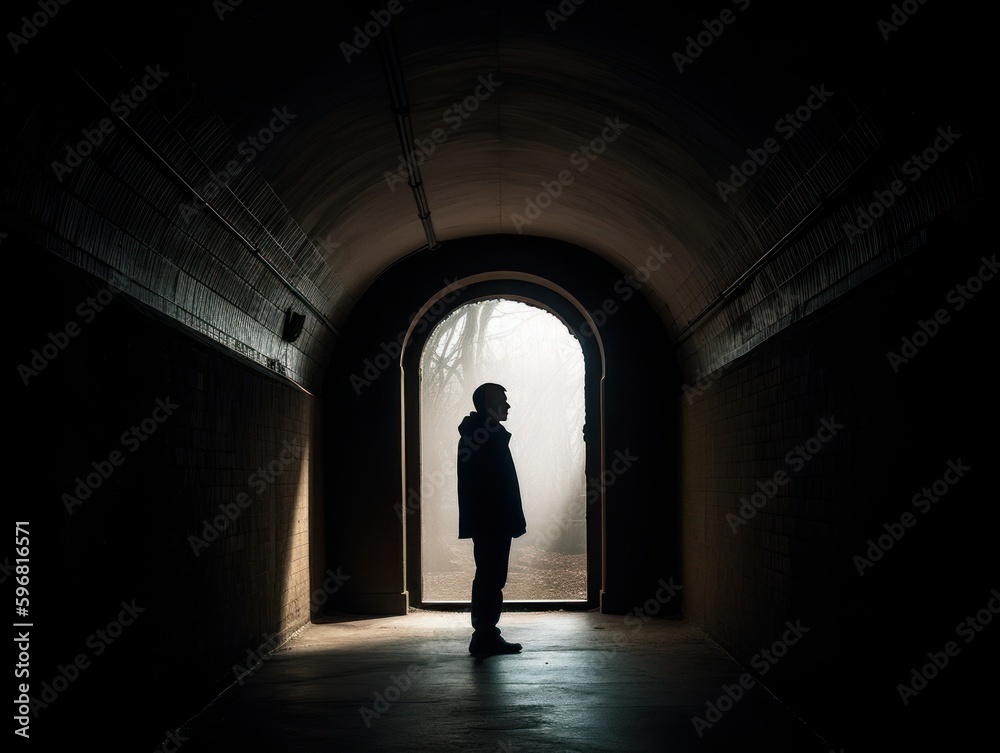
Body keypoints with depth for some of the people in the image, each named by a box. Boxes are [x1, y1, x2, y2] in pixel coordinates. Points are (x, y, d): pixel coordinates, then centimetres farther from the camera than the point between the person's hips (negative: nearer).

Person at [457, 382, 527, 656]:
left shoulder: (471, 434, 17)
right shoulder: (492, 436, -14)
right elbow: (503, 483, -18)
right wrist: (516, 521, -15)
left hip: (479, 520, 10)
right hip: (494, 521, -10)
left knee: (487, 577, 14)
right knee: (492, 579, -7)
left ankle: (485, 635, 18)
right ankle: (485, 637, -6)